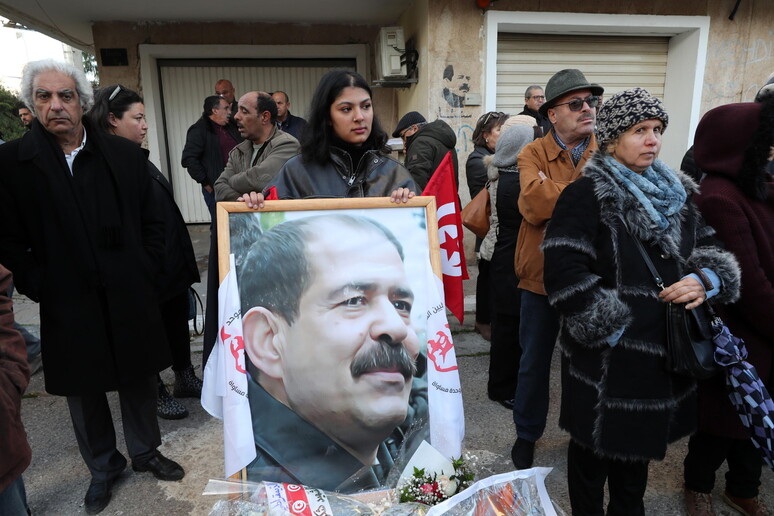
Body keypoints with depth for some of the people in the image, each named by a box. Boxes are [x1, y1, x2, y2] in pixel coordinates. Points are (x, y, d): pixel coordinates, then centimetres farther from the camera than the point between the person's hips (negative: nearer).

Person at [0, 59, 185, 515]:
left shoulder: (126, 155, 1)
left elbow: (152, 223, 5)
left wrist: (143, 273, -2)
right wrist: (40, 288, -9)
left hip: (130, 300, 1)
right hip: (68, 306, -1)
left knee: (140, 377, 15)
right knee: (84, 390, 15)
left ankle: (145, 451, 39)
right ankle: (103, 466, 38)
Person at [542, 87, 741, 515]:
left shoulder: (676, 194, 9)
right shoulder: (586, 196, -14)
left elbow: (710, 250, 14)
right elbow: (564, 275, -22)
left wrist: (706, 280, -9)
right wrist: (612, 328, -18)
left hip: (663, 350, 7)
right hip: (605, 357, -6)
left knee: (636, 445, 24)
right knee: (596, 446, 12)